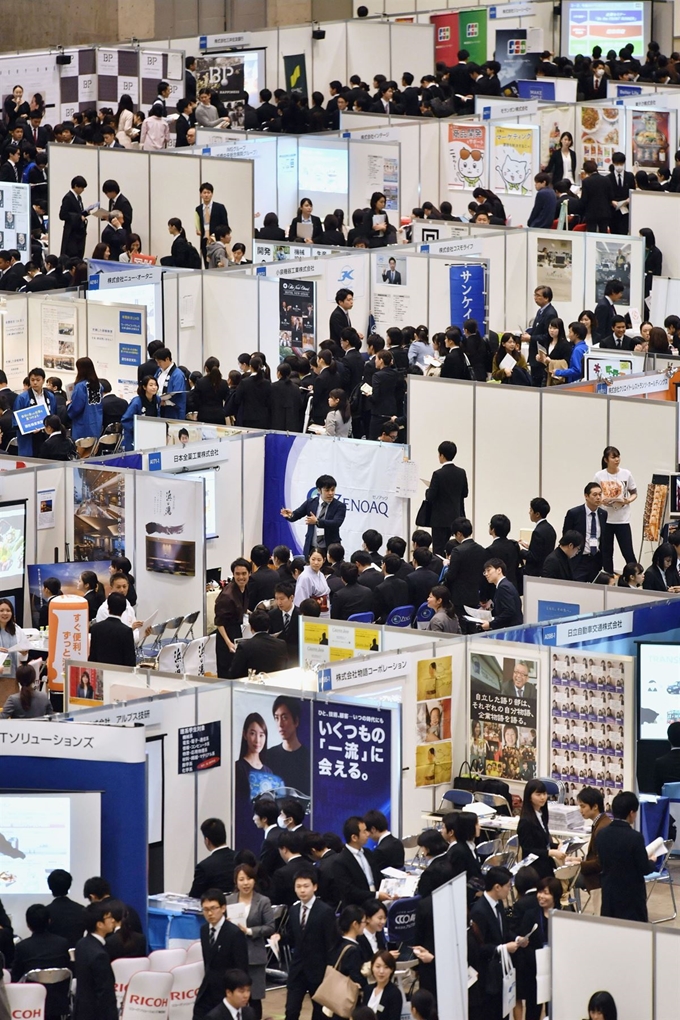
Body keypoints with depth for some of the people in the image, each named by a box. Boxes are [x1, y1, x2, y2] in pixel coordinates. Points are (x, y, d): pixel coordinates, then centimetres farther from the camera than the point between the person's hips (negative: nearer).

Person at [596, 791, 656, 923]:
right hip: (631, 896, -6)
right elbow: (644, 869, -12)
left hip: (609, 893, 6)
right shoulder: (635, 837, -20)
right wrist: (652, 862, 10)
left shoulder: (601, 834, -2)